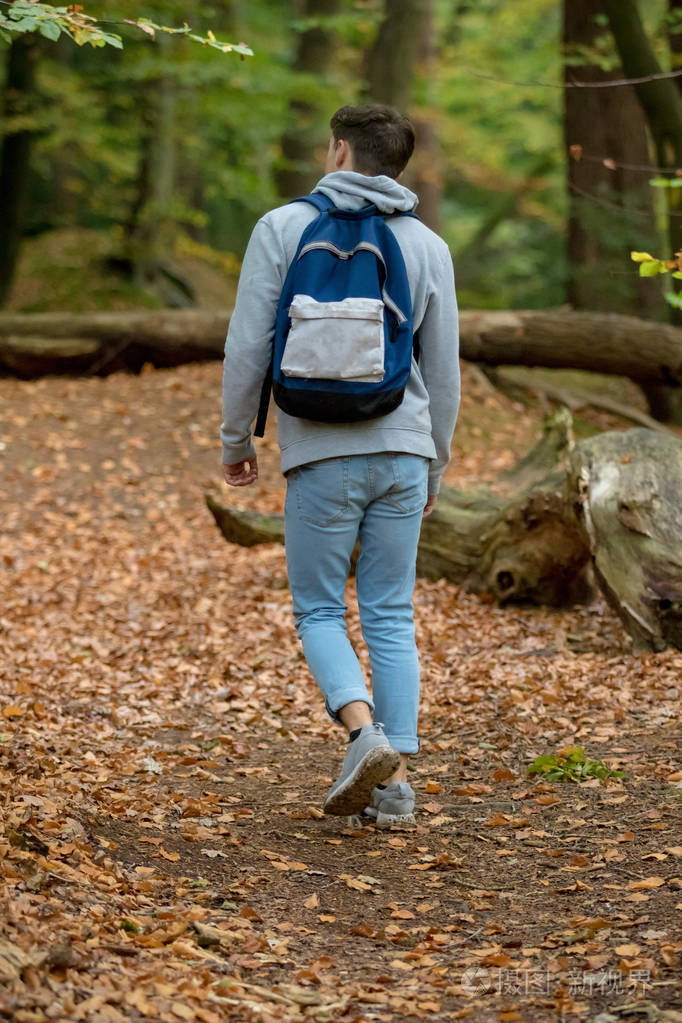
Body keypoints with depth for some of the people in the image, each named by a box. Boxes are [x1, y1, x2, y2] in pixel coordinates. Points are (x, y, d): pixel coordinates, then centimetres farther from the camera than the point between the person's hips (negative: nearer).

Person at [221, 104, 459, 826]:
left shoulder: (283, 229, -2)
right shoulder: (429, 248, 7)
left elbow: (248, 345, -5)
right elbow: (442, 372, 10)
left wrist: (235, 439, 7)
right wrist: (433, 467, 20)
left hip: (321, 454, -3)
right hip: (402, 451, 3)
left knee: (319, 611, 8)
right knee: (390, 617, 8)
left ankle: (364, 730, -16)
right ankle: (395, 779, 3)